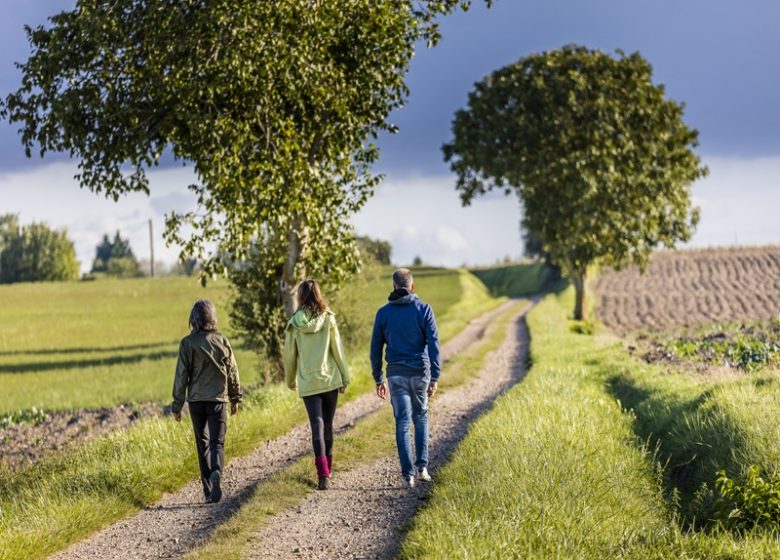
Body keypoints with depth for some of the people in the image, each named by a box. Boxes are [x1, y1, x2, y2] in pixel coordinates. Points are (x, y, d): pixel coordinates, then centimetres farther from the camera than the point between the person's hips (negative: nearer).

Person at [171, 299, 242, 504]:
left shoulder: (188, 343, -6)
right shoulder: (222, 341, -1)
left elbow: (181, 375, -4)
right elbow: (232, 372, 6)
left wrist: (177, 405, 3)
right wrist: (235, 398, 18)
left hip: (196, 400, 0)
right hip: (218, 399, 0)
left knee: (203, 443, 10)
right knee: (217, 441, 0)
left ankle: (209, 491, 9)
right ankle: (216, 471, -30)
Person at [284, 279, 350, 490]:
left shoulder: (294, 324, -2)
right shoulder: (328, 319, -3)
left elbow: (290, 356, 5)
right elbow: (337, 350, -2)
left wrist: (291, 381, 19)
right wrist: (345, 377, 7)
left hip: (308, 383, -1)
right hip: (330, 379, 1)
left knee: (317, 425, -5)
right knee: (327, 425, 15)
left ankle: (323, 473, -21)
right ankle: (327, 468, 27)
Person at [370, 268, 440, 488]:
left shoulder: (383, 313, 1)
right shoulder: (423, 309, -5)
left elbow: (376, 348, 3)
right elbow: (433, 344, -10)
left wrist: (378, 379, 12)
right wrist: (435, 377, -8)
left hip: (396, 373, 1)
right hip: (420, 371, -1)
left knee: (402, 423, 5)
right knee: (421, 417, 19)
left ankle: (408, 473, 0)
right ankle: (422, 465, 9)